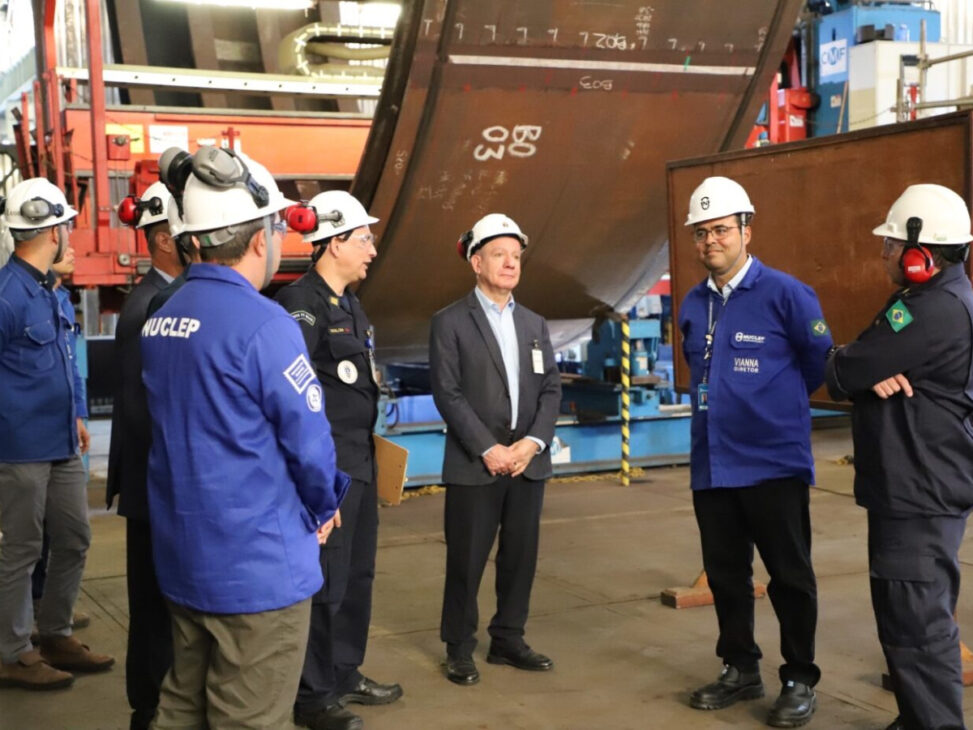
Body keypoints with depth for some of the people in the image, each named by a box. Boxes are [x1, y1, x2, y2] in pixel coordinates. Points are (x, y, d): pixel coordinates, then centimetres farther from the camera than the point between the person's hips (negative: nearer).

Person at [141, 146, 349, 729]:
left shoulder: (163, 319, 7)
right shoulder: (263, 324, -20)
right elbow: (309, 441, -17)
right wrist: (323, 509, 3)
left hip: (183, 556, 8)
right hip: (258, 566, -8)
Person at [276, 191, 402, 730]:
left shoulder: (350, 305, 14)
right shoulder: (300, 303, -17)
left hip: (361, 464, 10)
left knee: (357, 575, 18)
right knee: (325, 581, -1)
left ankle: (345, 675, 32)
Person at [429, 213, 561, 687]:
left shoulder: (534, 324, 14)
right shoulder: (451, 322, -2)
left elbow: (551, 389, 8)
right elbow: (448, 394, -9)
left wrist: (533, 442, -7)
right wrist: (489, 449, -14)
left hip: (528, 462, 5)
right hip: (474, 465, -4)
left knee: (520, 557, 9)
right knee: (466, 560, 1)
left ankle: (508, 640, 23)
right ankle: (459, 649, 15)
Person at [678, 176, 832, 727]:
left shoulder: (785, 294, -11)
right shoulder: (693, 306, 7)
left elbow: (821, 361, 0)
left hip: (774, 464, -6)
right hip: (711, 466, 6)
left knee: (790, 577, 5)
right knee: (726, 574, 14)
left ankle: (800, 682, 18)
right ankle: (741, 671, 29)